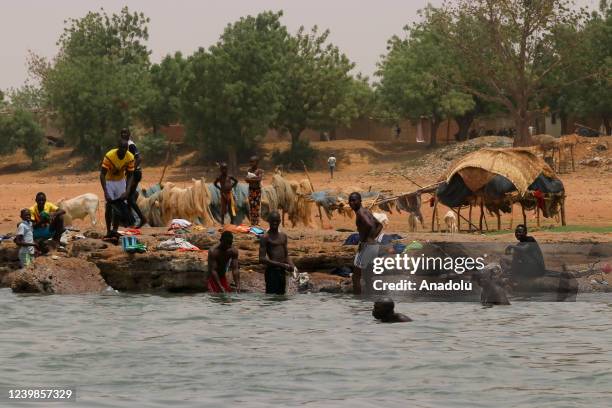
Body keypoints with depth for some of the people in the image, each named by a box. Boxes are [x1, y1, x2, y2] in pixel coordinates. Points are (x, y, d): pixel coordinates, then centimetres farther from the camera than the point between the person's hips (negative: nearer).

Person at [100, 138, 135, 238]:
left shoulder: (130, 158, -20)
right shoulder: (109, 156, -31)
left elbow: (129, 176, -13)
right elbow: (102, 175, -30)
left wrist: (127, 192, -26)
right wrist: (106, 192, -38)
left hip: (121, 181, 3)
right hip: (109, 181, -3)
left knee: (119, 204, -7)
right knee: (109, 205, -8)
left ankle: (115, 230, -6)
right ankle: (108, 231, -2)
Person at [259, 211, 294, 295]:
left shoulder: (283, 236, 15)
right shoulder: (265, 237, -6)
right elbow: (262, 259, -14)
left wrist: (291, 265, -1)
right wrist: (281, 265, -19)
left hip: (282, 272, 7)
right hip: (272, 271, -7)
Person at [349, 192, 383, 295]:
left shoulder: (360, 212, -13)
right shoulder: (366, 211, 16)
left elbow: (369, 225, -31)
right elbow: (379, 225, 25)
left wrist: (362, 240, -19)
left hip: (367, 246, -9)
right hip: (375, 245, 9)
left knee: (356, 276, -3)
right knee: (367, 275, 18)